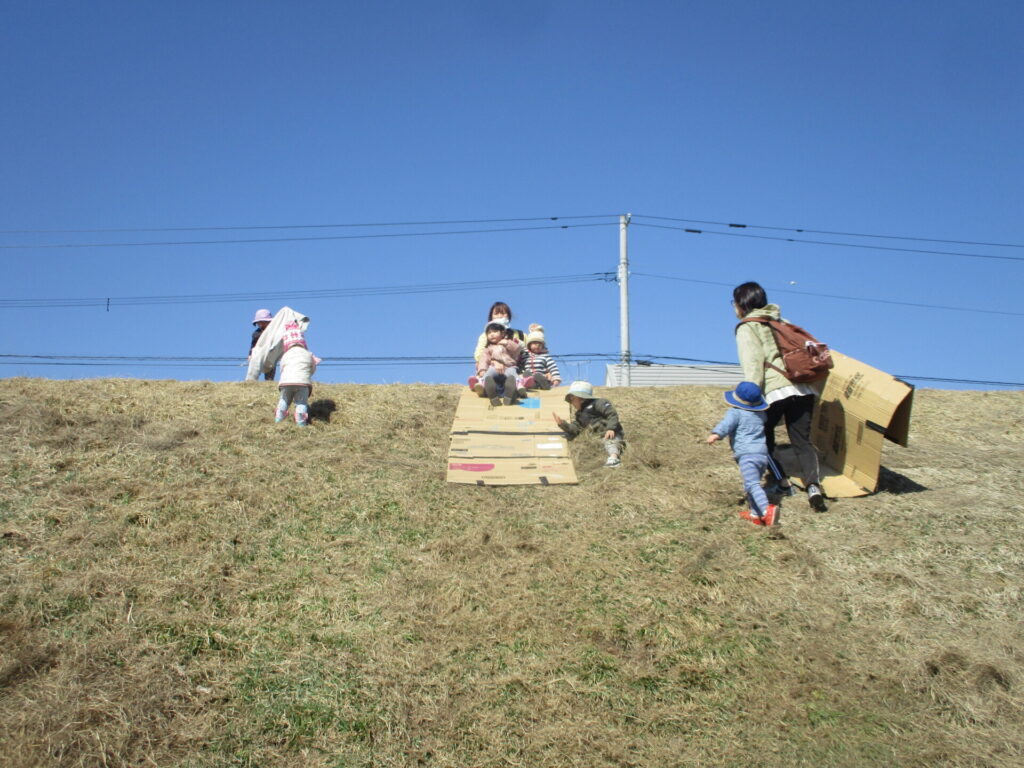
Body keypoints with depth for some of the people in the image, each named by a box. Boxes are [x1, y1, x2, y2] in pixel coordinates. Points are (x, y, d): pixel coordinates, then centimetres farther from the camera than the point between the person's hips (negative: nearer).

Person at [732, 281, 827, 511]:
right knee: (802, 441, 7)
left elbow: (753, 364, -9)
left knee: (762, 437, 16)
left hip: (775, 390, -5)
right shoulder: (780, 321, 24)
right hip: (803, 389, 6)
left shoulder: (747, 328, 5)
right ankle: (813, 485, -14)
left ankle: (782, 483, 13)